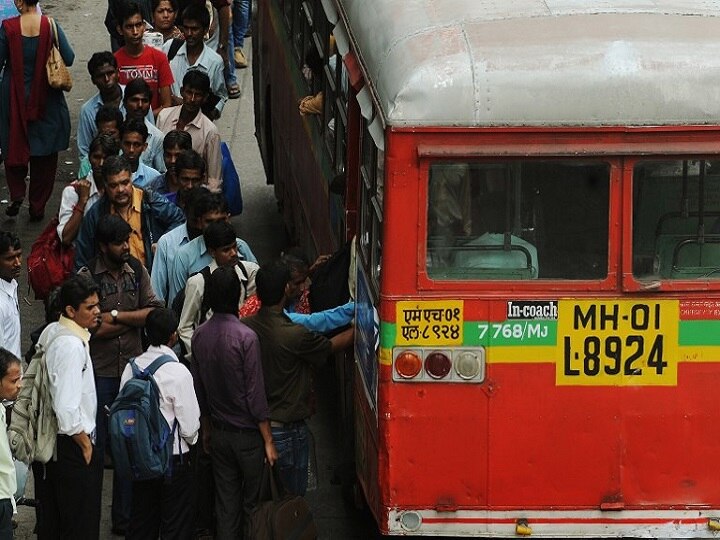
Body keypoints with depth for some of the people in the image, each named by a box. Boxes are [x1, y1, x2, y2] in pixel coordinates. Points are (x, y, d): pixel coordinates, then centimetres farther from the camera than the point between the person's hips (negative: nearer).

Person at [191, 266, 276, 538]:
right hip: (247, 434, -5)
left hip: (219, 434, 5)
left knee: (226, 501, 11)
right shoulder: (245, 337, -20)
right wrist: (268, 441, -10)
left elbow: (199, 390, 7)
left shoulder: (199, 336, -2)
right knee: (253, 504, 7)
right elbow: (255, 394, -18)